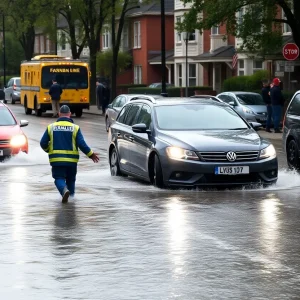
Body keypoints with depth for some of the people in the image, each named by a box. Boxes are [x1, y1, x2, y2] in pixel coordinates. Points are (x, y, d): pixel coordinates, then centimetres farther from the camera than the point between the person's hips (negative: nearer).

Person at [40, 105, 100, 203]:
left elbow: (43, 143, 1)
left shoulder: (51, 127, 0)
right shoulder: (75, 128, -4)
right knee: (70, 179, 20)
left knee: (59, 178, 2)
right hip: (71, 160, 1)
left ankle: (64, 190, -26)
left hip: (56, 160, -1)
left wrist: (48, 150, 23)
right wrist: (91, 154, 5)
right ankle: (71, 193, 31)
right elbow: (82, 144, -9)